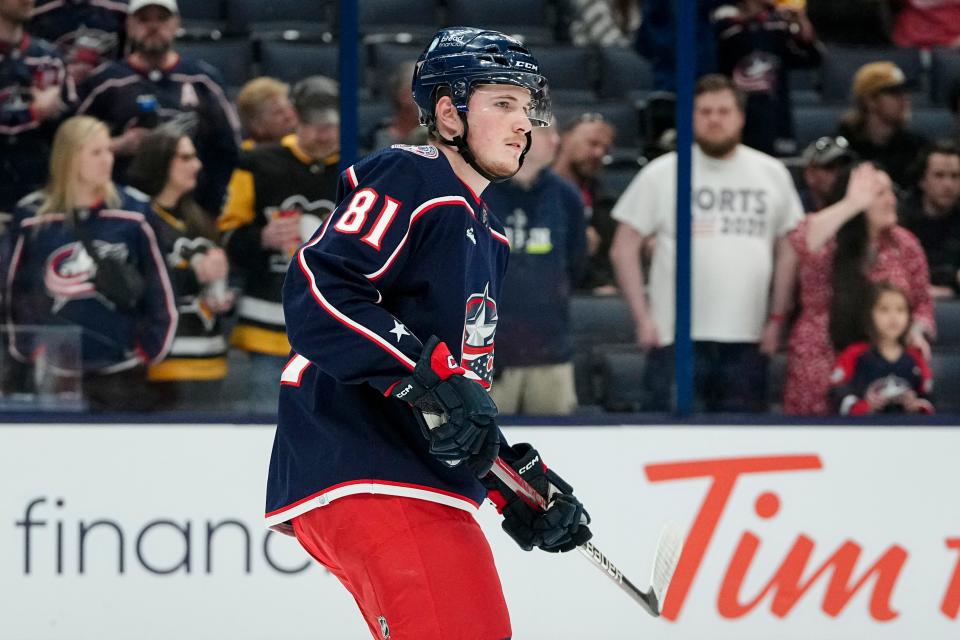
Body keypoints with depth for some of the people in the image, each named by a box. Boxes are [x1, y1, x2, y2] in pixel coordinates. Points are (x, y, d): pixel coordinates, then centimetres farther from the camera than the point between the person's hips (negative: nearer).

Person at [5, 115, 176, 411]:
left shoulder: (132, 212, -2)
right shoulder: (32, 217, -1)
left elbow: (158, 287, 2)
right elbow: (17, 289, 8)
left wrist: (151, 348, -1)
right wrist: (26, 349, 4)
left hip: (121, 374, 0)